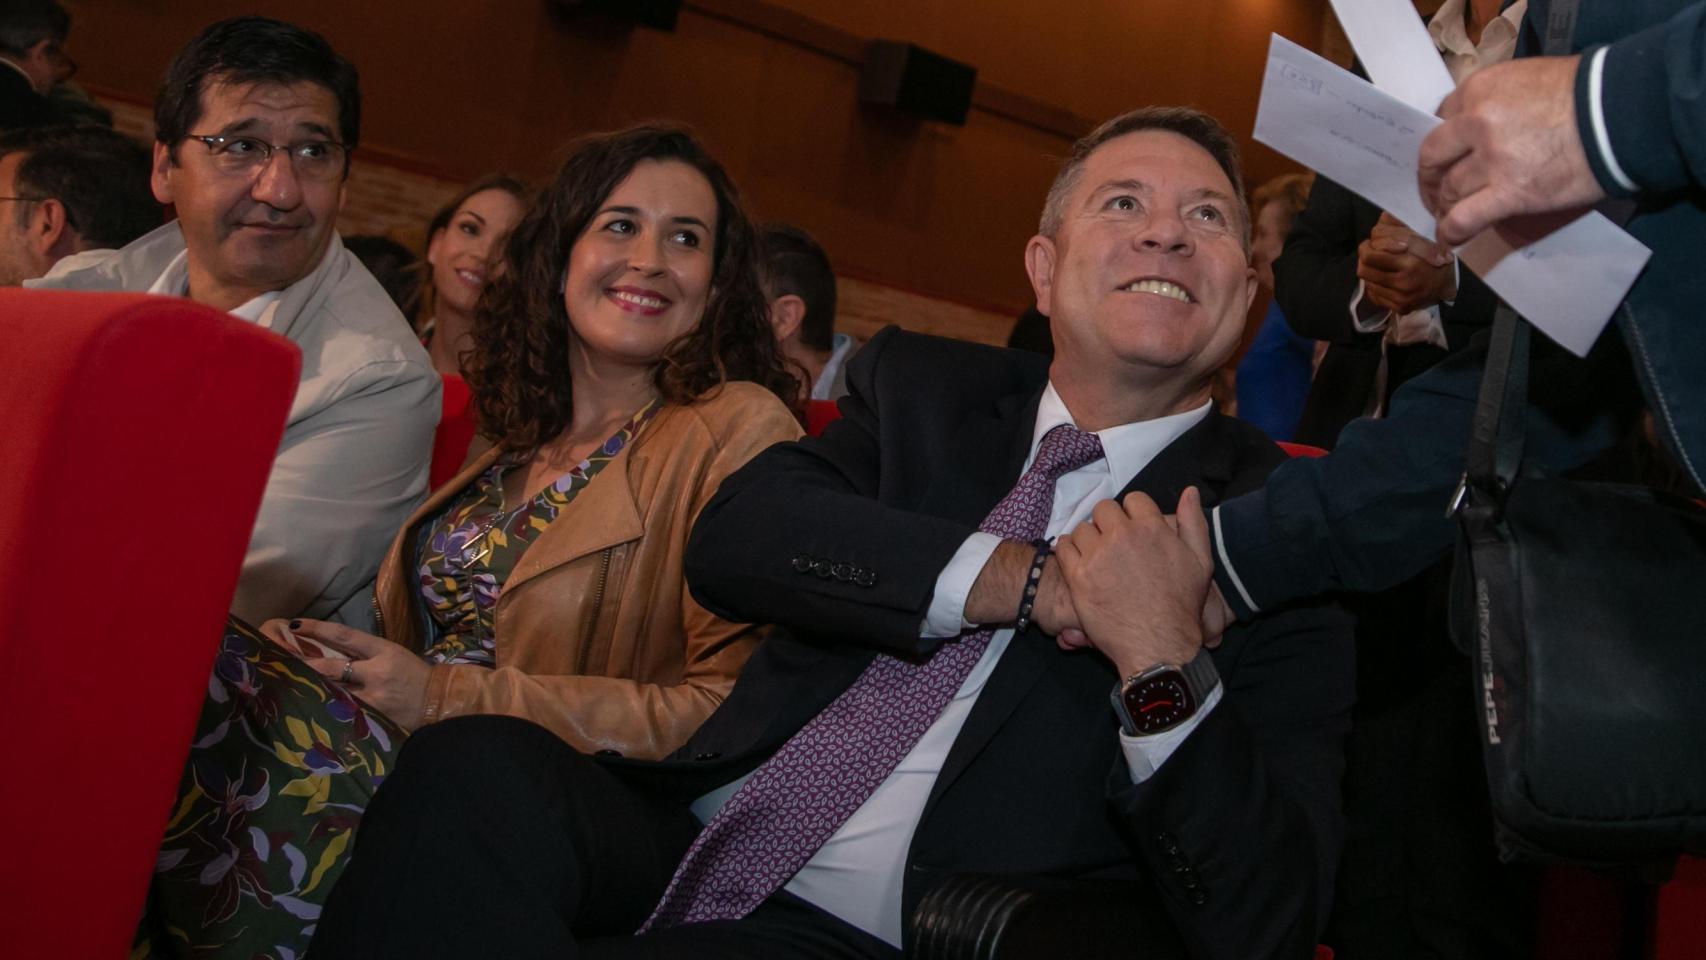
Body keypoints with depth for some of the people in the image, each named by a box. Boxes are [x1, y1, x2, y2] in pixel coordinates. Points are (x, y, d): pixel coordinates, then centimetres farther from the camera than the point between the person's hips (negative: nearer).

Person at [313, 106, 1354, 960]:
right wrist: (1020, 578, -14)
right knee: (479, 767, -26)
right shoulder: (926, 389, 12)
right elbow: (734, 536, -7)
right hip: (690, 846, 4)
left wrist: (1166, 668, -22)